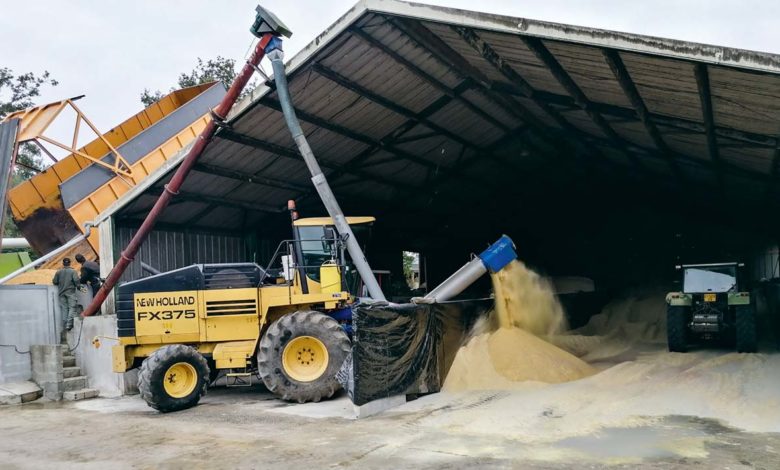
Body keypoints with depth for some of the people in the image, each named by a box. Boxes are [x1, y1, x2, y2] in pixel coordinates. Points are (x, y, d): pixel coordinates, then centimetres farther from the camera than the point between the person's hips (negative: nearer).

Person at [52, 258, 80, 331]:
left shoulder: (58, 272, 5)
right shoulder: (73, 271, -4)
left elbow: (54, 282, 6)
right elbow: (76, 280, -13)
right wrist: (78, 286, 4)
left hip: (61, 292, 3)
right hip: (70, 292, -3)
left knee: (64, 308, 8)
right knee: (72, 307, -2)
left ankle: (66, 324, 7)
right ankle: (69, 324, -15)